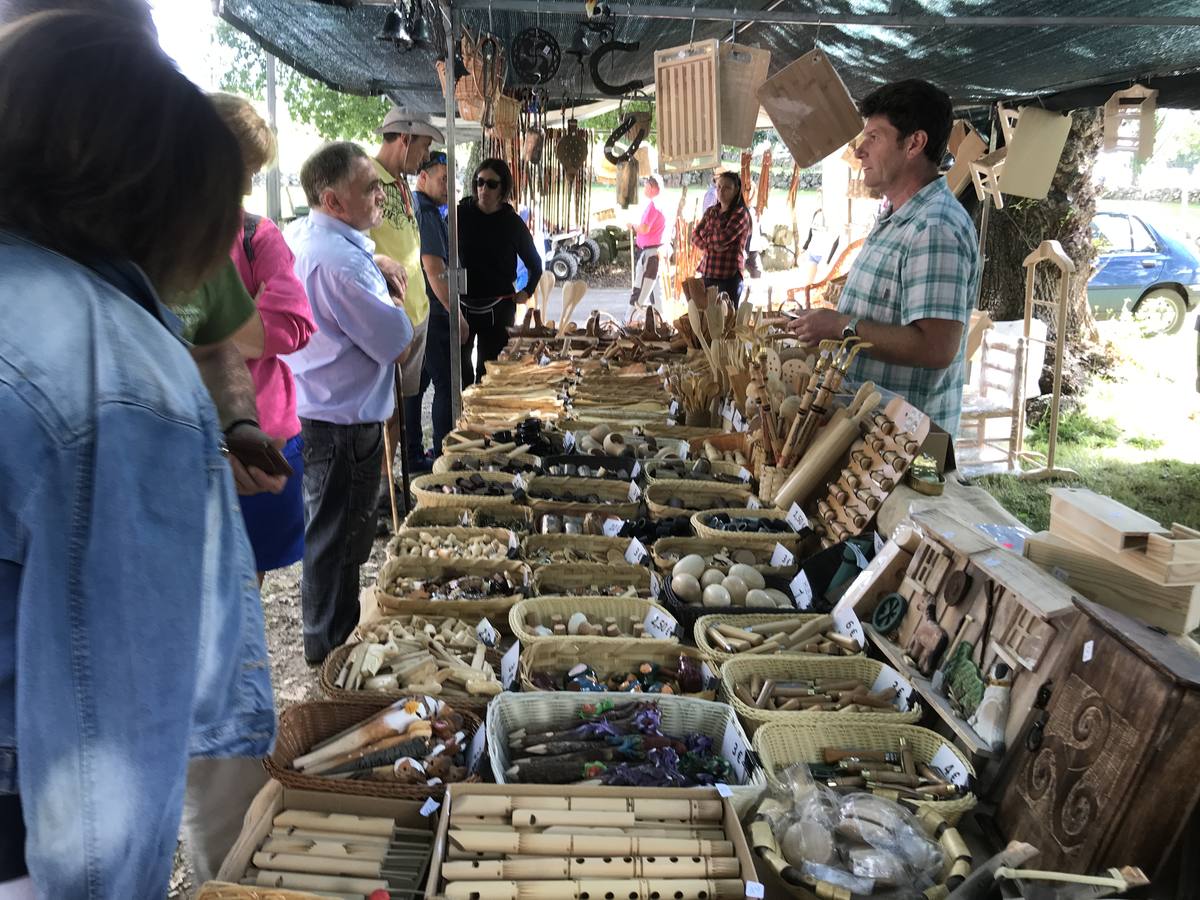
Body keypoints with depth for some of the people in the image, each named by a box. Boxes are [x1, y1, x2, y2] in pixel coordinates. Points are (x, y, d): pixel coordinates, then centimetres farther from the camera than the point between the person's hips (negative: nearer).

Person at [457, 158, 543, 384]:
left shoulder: (512, 223, 2)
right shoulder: (460, 214, 0)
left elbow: (535, 264, 14)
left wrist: (527, 292, 5)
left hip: (498, 308, 0)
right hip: (461, 304, 0)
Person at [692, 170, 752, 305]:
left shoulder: (740, 213, -4)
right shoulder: (711, 211, 15)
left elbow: (723, 238, -16)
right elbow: (695, 236, 8)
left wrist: (705, 234, 2)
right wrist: (710, 246, -10)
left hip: (729, 275, -5)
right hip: (707, 273, 6)